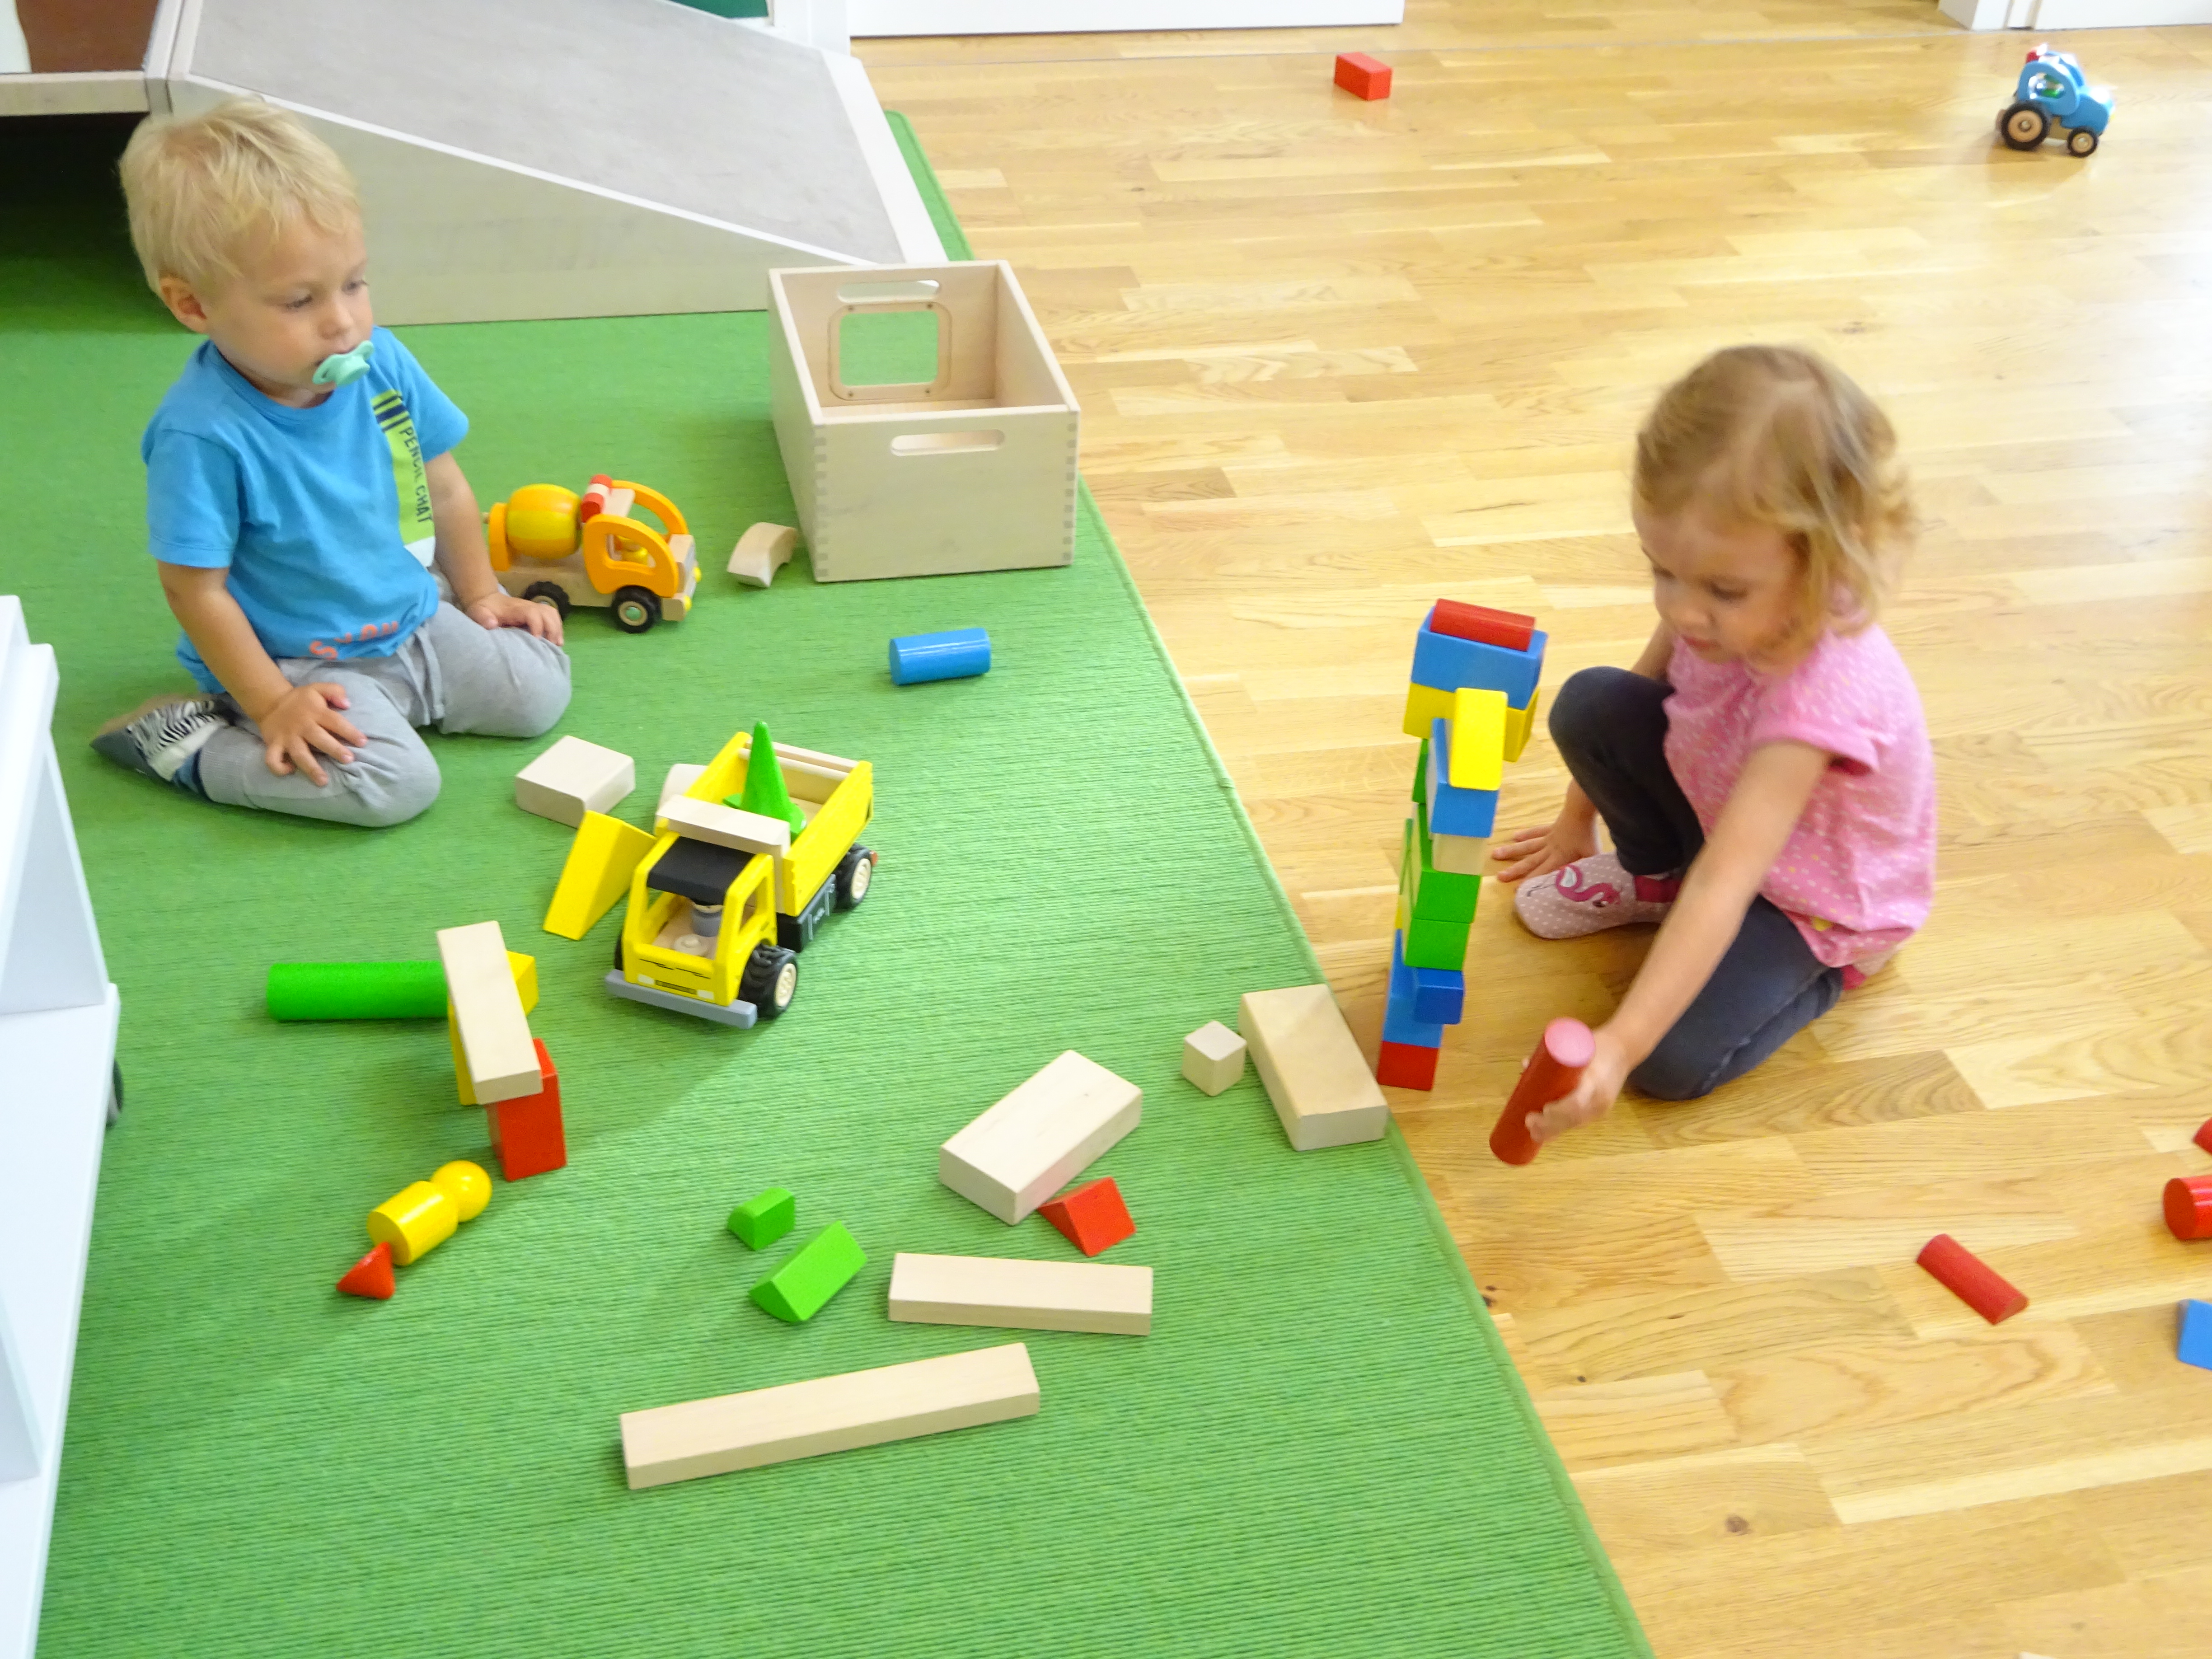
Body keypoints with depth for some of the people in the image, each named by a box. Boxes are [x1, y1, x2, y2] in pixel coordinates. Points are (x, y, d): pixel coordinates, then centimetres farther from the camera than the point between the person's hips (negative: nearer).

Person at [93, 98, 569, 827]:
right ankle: (181, 741, -6)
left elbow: (443, 489, 7)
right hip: (301, 663, -6)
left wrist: (479, 595, 14)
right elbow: (197, 588, -19)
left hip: (415, 620, 7)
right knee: (394, 781, -26)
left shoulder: (381, 364, -8)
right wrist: (272, 706, -19)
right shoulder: (203, 435, -27)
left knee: (540, 689, 2)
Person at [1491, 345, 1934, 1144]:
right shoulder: (1721, 605, -23)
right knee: (1589, 704, -16)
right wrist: (1576, 821, 12)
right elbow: (1646, 685, 1)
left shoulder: (1822, 693, -42)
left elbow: (1725, 885, -47)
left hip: (1812, 901, -6)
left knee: (1676, 1061, -21)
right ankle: (1654, 877, 12)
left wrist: (1619, 1044, -52)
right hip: (1716, 807, 6)